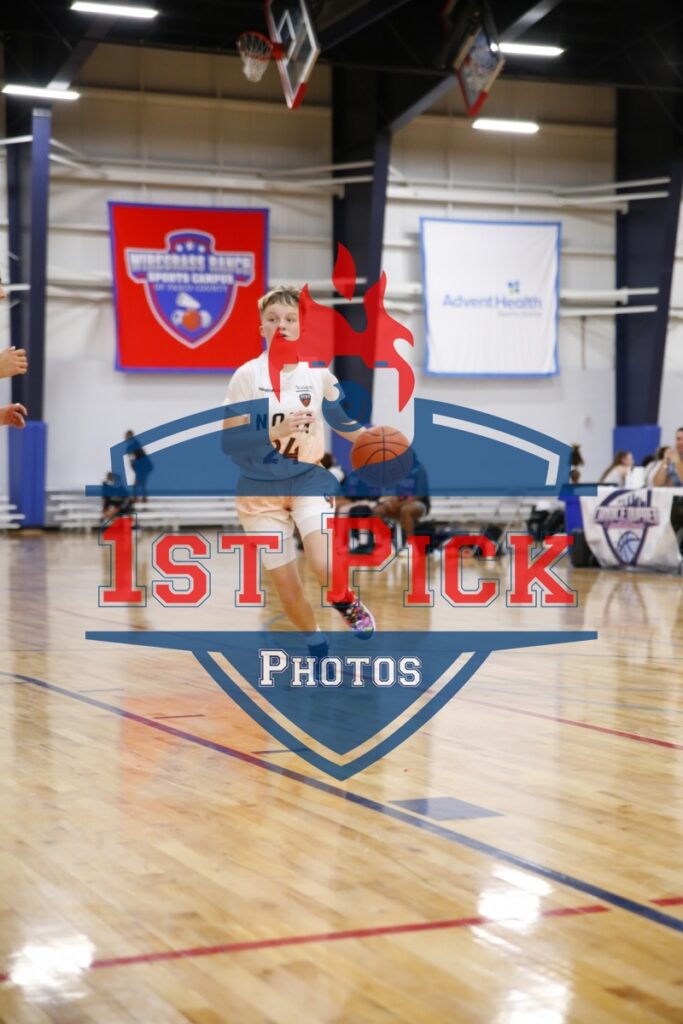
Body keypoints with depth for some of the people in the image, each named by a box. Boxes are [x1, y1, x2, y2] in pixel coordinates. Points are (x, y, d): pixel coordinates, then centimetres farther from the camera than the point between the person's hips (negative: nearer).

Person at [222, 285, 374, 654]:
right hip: (260, 489, 0)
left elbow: (344, 424, 10)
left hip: (308, 479, 0)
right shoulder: (248, 375, -10)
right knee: (287, 586, 3)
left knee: (324, 566, -26)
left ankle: (348, 603, 9)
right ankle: (317, 645, 32)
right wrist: (275, 431, -26)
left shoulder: (317, 372, -3)